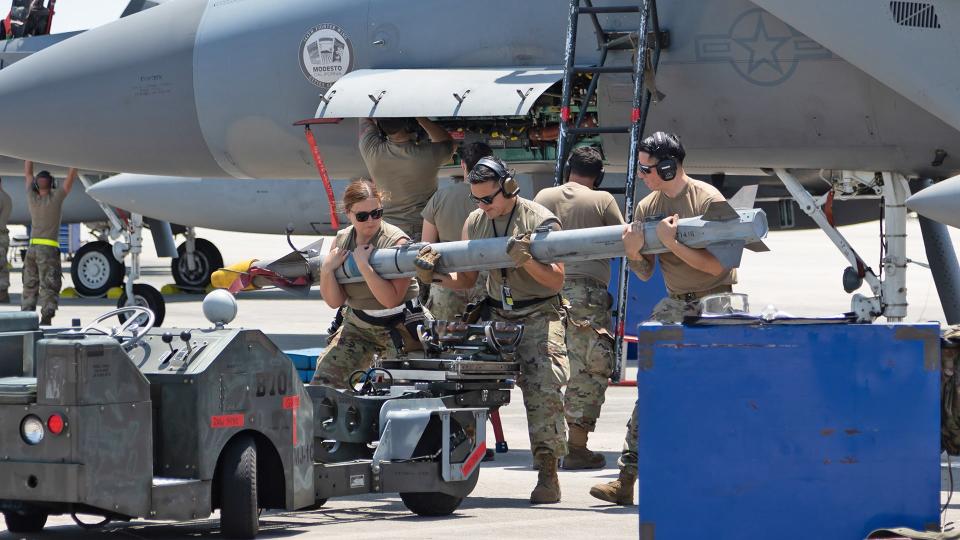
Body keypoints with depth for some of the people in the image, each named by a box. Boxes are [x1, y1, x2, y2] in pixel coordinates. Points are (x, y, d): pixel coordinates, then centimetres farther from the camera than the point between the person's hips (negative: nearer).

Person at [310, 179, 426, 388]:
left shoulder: (397, 242, -16)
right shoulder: (342, 241, 1)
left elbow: (391, 299, -25)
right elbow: (334, 301, 1)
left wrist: (363, 265, -29)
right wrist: (327, 269, -16)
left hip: (397, 326, -5)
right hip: (357, 325, 5)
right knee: (324, 378, -8)